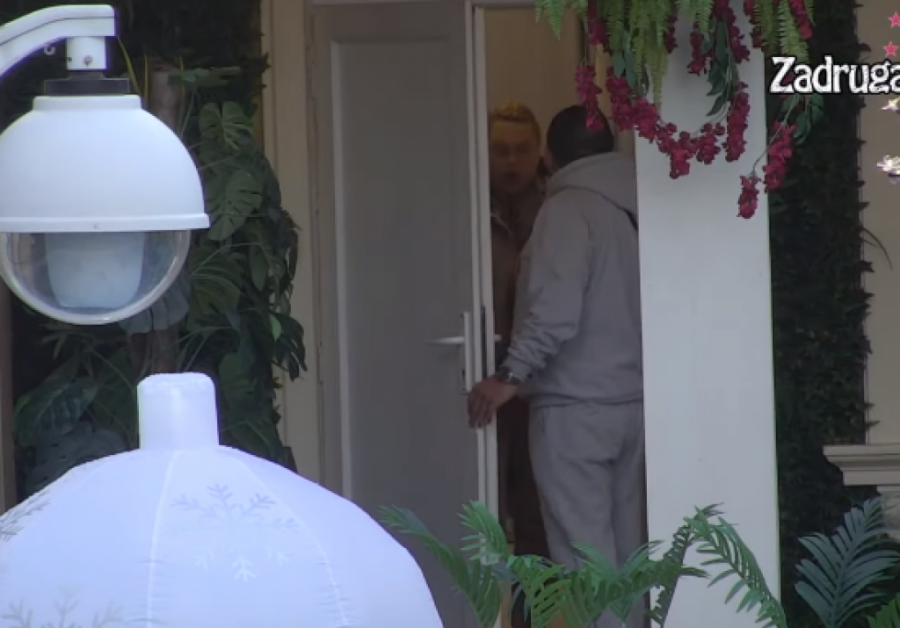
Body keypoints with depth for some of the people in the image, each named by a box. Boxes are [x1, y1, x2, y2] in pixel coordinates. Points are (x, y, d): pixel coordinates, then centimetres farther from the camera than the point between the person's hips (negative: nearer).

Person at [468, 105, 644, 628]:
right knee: (626, 548, 11)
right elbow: (624, 303, 13)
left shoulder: (569, 208, -10)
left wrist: (512, 375, -16)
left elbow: (556, 310, -21)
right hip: (633, 403, 7)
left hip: (576, 406, -7)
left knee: (584, 552, -6)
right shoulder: (635, 209, 12)